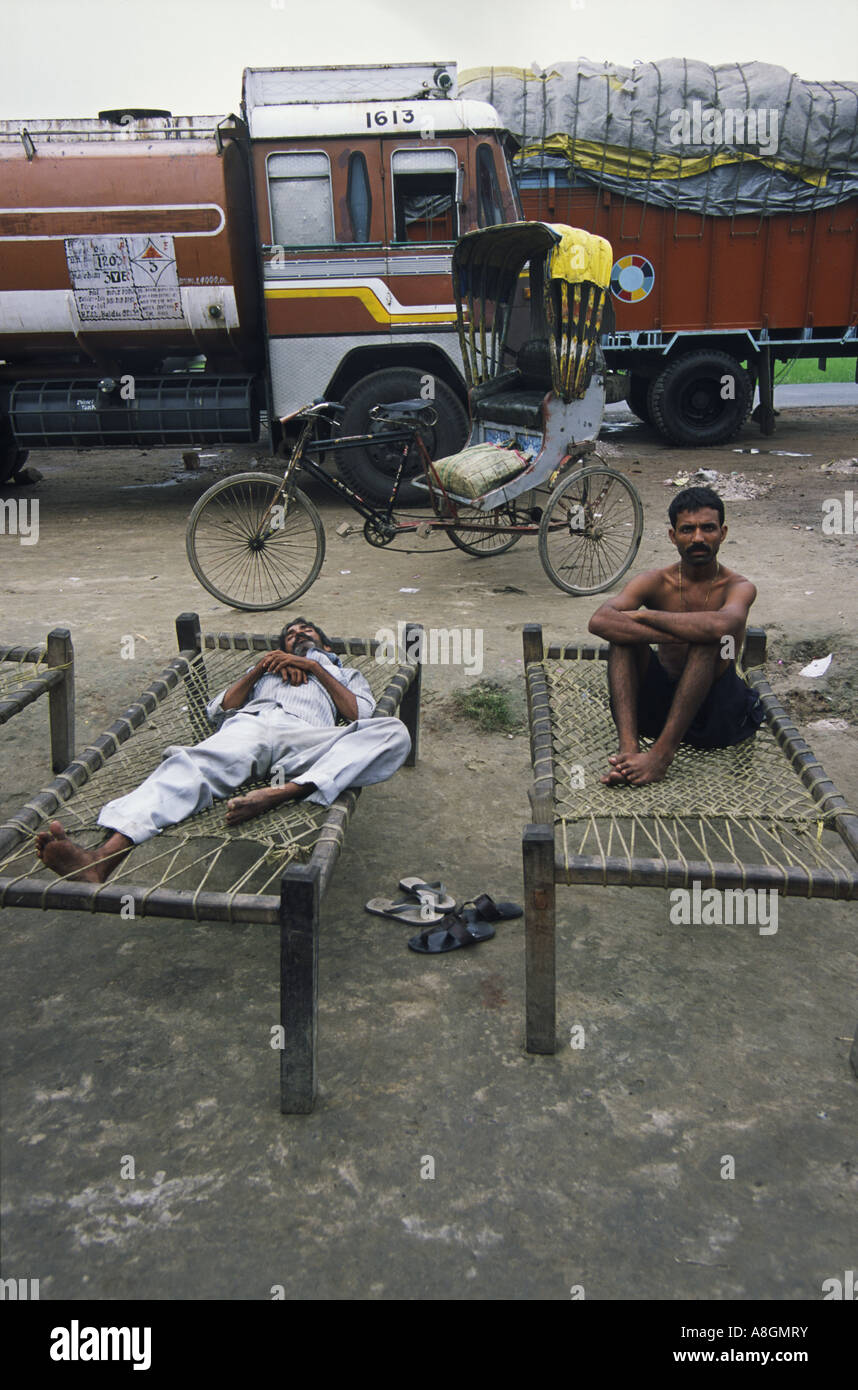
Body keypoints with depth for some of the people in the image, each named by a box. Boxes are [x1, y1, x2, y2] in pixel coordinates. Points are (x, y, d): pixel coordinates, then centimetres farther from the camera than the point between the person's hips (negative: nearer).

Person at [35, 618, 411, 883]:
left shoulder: (344, 673, 42)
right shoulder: (265, 668, 45)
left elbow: (360, 714, 16)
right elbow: (217, 710, 26)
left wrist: (314, 667, 13)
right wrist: (260, 667, 17)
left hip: (305, 737, -1)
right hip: (249, 724, 1)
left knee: (394, 733, -32)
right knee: (190, 766, -35)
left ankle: (281, 793, -50)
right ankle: (104, 857, -57)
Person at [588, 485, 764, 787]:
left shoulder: (737, 587, -6)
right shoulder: (656, 582, 0)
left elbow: (721, 624, -33)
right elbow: (599, 620, -21)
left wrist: (646, 615, -23)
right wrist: (675, 636, -31)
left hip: (717, 718, -2)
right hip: (658, 706, 2)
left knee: (710, 637, -28)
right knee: (622, 632, -18)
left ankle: (663, 752, -35)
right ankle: (628, 746, -34)